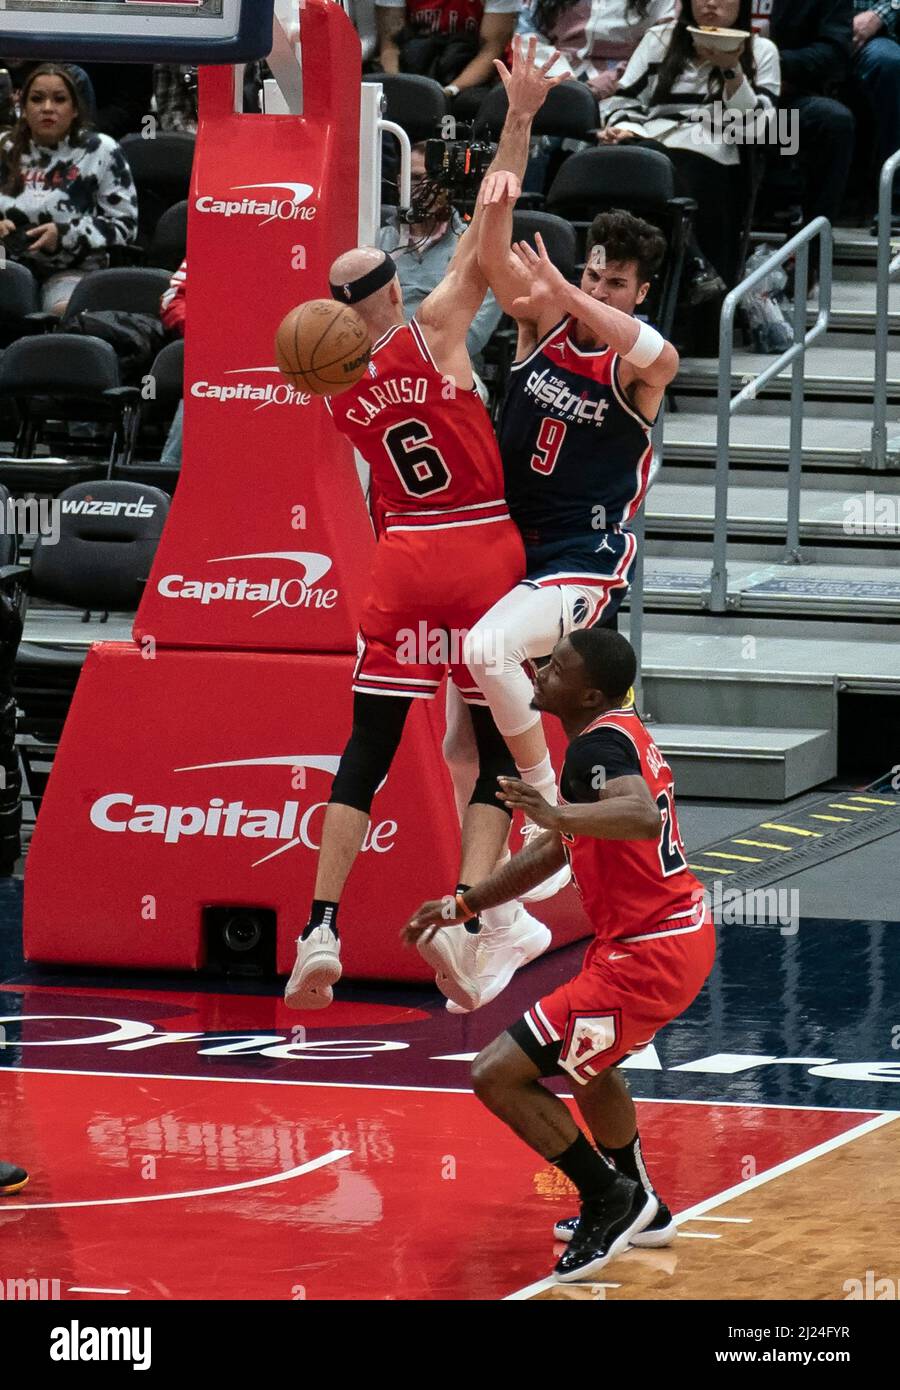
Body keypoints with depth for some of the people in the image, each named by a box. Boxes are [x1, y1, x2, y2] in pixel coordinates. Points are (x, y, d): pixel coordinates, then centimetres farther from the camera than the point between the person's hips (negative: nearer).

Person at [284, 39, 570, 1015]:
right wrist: (518, 119, -9)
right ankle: (470, 921, -11)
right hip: (485, 553, -3)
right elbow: (488, 227, -10)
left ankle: (319, 933, -5)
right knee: (497, 746, 4)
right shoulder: (435, 330, -8)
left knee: (366, 752, 5)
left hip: (401, 559, 3)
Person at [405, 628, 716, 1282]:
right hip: (682, 931, 11)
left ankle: (609, 1198, 3)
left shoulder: (599, 744, -20)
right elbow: (552, 851, 21)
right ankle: (641, 1212, 47)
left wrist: (559, 814, -54)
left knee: (497, 1075, -10)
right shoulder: (618, 734, 11)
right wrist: (465, 905, 20)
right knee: (583, 1060, 36)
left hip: (645, 956, -11)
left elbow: (644, 817, -42)